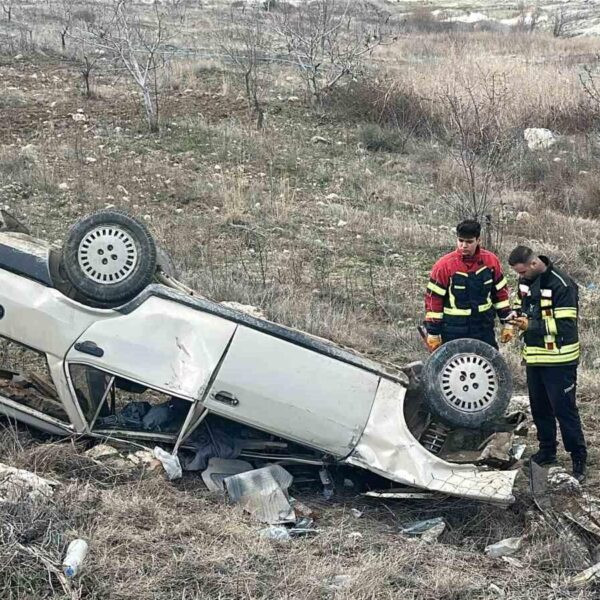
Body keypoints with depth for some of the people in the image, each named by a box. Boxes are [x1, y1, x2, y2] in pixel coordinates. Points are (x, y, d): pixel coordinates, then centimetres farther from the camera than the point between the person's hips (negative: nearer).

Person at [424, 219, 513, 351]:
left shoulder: (491, 261, -2)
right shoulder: (444, 265, -12)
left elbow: (501, 291, 9)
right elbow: (433, 298, -7)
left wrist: (507, 323, 9)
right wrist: (433, 334, -6)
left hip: (485, 330, 3)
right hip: (454, 333, -3)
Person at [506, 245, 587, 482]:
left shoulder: (561, 285, -19)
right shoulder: (526, 281, 5)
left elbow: (565, 325, -21)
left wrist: (530, 325, -22)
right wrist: (518, 316, -2)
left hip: (558, 360, -7)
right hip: (534, 357, 8)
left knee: (564, 409, -2)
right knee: (539, 407, 16)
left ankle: (579, 458, 9)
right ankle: (547, 451, 30)